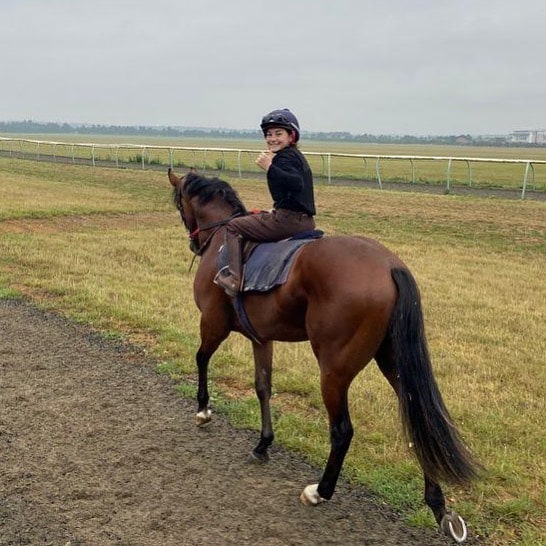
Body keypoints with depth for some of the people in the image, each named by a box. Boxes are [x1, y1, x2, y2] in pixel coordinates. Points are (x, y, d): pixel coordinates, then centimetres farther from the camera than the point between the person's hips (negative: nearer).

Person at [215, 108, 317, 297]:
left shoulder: (284, 157, -12)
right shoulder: (295, 156, 20)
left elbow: (296, 184, -32)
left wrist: (269, 167, -32)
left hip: (289, 221, -10)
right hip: (305, 221, 10)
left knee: (233, 227, -2)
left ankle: (234, 278, -11)